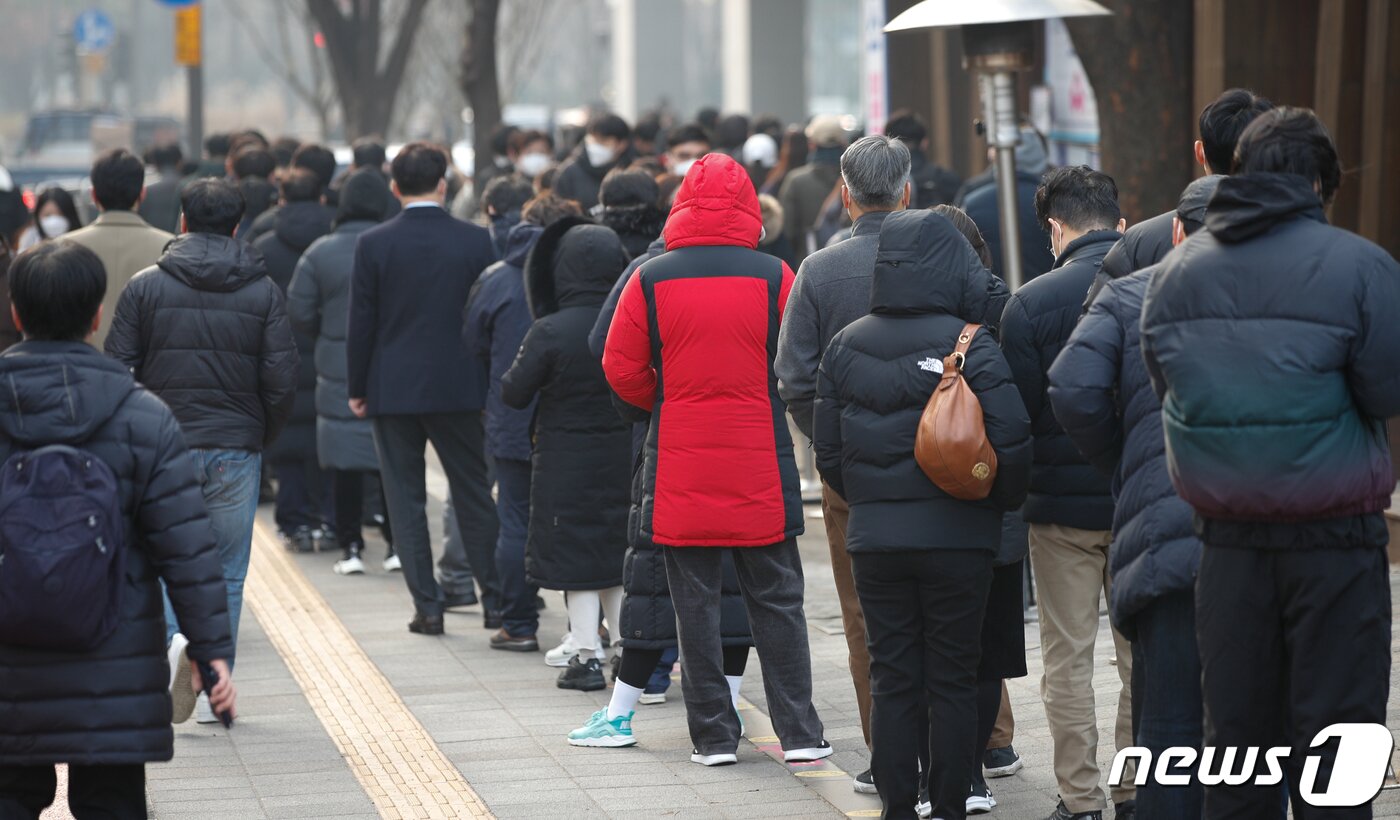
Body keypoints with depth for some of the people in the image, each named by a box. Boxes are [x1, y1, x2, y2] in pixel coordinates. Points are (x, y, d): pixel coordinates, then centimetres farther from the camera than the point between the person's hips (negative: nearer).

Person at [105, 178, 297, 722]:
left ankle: (174, 640, -19)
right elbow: (282, 380, -3)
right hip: (236, 451, 1)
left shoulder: (146, 286, -1)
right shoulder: (262, 291, 1)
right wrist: (260, 439, 11)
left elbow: (117, 370, -3)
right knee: (225, 573, 9)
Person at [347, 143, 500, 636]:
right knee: (474, 495, 11)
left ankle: (427, 605, 3)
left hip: (393, 389, -1)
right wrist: (489, 383, 12)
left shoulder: (374, 244, -7)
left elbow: (361, 323, -4)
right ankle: (496, 596, 14)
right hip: (459, 388, 1)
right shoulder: (475, 241, -4)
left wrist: (357, 387, 6)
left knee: (406, 499, 5)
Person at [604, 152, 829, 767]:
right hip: (762, 467, 0)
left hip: (680, 467, 0)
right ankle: (798, 732, 9)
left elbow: (622, 370, 1)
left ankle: (713, 735, 8)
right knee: (777, 601, 9)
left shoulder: (650, 280, -4)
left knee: (696, 604, 7)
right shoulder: (774, 277, -5)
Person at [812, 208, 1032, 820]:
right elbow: (1011, 442, -13)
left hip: (874, 539, 3)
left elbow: (827, 452, 6)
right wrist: (1001, 502, 6)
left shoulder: (845, 346, 2)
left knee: (891, 678, 8)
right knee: (953, 679, 5)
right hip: (957, 536, -3)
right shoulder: (970, 345, -10)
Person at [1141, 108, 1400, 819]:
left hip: (1227, 540, 4)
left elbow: (1162, 388, 6)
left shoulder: (1174, 272, 3)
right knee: (1332, 734, 1)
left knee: (1235, 735, 12)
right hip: (1333, 541, -4)